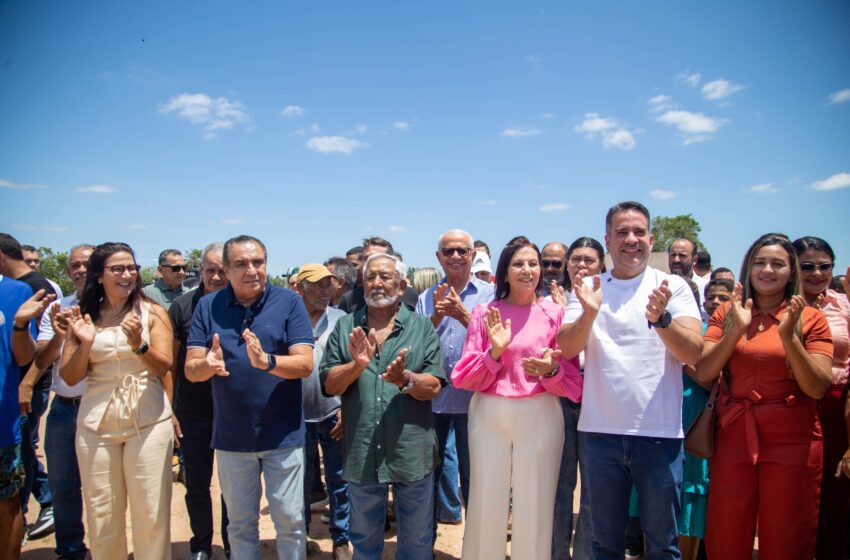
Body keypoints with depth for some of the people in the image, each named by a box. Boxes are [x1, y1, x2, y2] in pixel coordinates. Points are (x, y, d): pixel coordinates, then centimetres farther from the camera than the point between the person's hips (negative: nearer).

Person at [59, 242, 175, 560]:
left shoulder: (152, 313, 0)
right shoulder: (84, 317, 5)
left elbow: (164, 367, -7)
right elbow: (69, 377, 4)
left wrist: (138, 343, -25)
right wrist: (85, 343, -13)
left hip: (148, 421, -2)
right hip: (96, 423, 2)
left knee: (151, 515, 1)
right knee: (101, 515, 10)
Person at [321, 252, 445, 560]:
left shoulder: (422, 327, -1)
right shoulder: (345, 327, 3)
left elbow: (433, 387, -8)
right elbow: (330, 385, -3)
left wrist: (404, 379, -27)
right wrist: (357, 365, -22)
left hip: (412, 451, -1)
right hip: (361, 452, 2)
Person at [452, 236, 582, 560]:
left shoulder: (555, 313, 2)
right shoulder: (484, 313, 3)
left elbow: (573, 380, 2)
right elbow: (465, 377, 0)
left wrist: (551, 370, -18)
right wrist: (494, 351, -15)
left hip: (540, 417, 0)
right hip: (489, 415, 1)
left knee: (535, 506, 6)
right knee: (485, 503, 7)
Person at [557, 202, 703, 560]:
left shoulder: (673, 286, 1)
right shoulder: (589, 288, 5)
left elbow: (693, 353, -11)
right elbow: (566, 349, -7)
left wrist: (660, 318, -29)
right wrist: (589, 312, -25)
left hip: (659, 433, -1)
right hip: (599, 430, 2)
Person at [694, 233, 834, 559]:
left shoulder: (811, 318, 0)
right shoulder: (726, 314, 5)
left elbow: (817, 388, -9)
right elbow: (703, 374, -6)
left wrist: (788, 336, -20)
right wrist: (736, 329, -16)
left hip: (791, 440, -1)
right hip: (733, 435, 1)